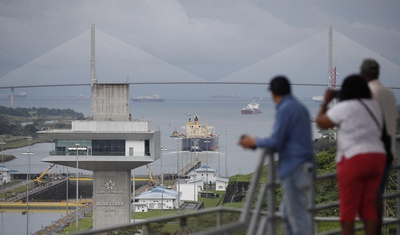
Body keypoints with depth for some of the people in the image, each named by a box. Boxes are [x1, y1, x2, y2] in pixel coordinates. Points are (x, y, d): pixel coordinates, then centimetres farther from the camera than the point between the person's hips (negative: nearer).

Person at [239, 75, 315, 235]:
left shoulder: (285, 109, -10)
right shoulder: (301, 108, 17)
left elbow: (275, 142, -14)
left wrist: (254, 142, 2)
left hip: (293, 169, -9)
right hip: (306, 167, 9)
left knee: (297, 215, -6)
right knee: (287, 212, 17)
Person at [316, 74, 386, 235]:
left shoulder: (343, 108, -9)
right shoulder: (374, 106, 12)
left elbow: (320, 122, 1)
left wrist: (326, 101, 14)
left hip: (354, 161, -6)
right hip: (376, 159, 6)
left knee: (348, 207, 0)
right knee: (368, 206, 9)